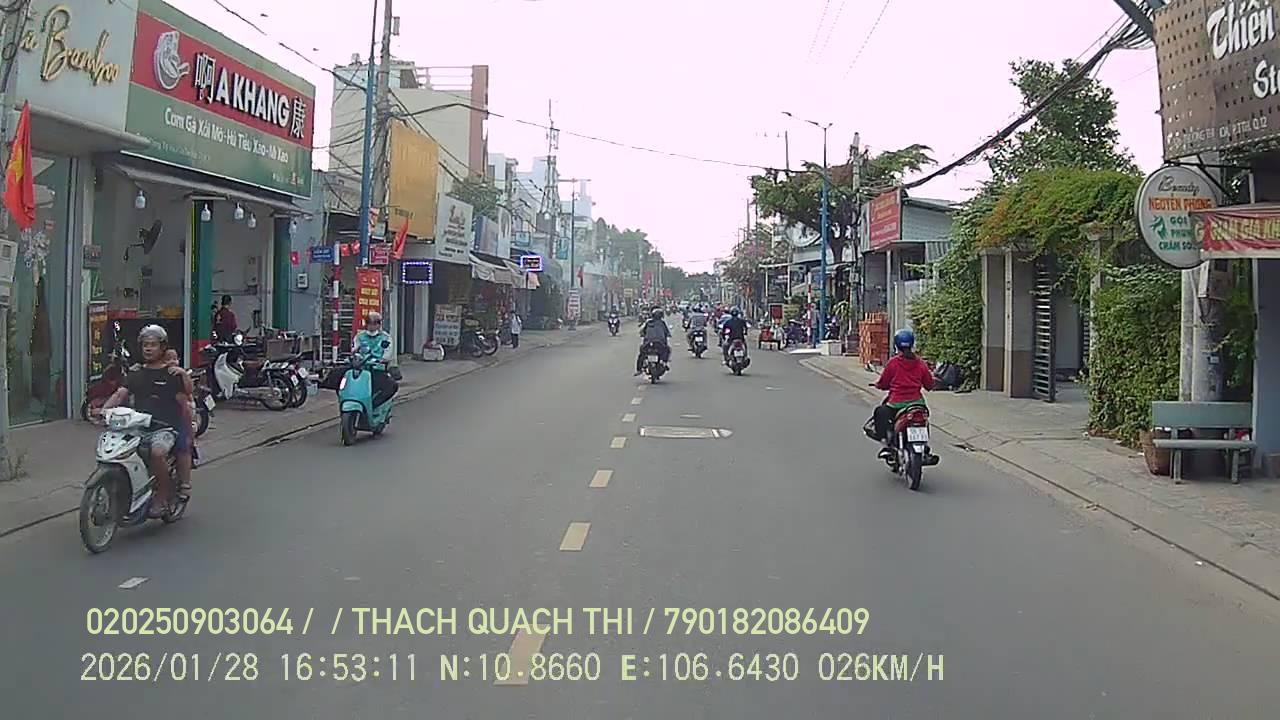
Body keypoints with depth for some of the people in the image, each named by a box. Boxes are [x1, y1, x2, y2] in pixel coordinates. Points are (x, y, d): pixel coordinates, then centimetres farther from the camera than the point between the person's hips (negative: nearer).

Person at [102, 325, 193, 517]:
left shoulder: (172, 374, 3)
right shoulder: (136, 375, 18)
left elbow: (184, 405, 2)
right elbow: (120, 394, 6)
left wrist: (188, 435, -2)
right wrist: (103, 410, -14)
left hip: (166, 427, -6)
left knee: (156, 452, -35)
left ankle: (164, 496, -16)